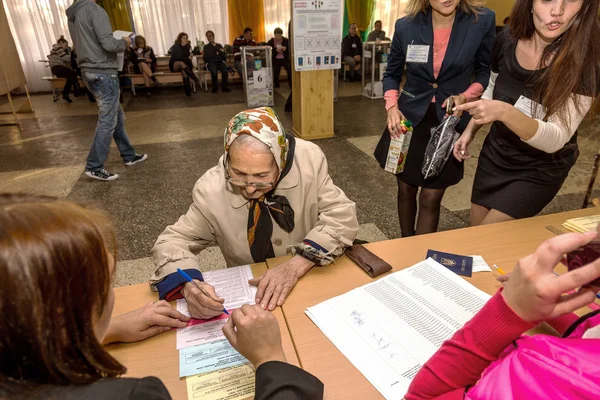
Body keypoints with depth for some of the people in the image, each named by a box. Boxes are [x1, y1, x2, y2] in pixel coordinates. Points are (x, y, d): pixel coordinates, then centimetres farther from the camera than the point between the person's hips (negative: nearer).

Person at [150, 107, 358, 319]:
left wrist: (297, 264, -26)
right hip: (248, 292, 0)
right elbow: (172, 242, -7)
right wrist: (188, 285, -27)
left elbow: (342, 216, -13)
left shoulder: (309, 160, -17)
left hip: (313, 279, 1)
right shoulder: (211, 190, -16)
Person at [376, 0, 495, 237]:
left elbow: (486, 72, 3)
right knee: (406, 190, 13)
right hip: (408, 119, 2)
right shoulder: (406, 26, -5)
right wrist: (392, 107, -10)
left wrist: (466, 97, -16)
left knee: (431, 198, 0)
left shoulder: (483, 21, -8)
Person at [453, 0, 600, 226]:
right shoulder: (507, 41, -11)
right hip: (495, 155, 5)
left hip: (540, 170, -4)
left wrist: (504, 112, -46)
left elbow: (555, 140, -31)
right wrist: (470, 131, 4)